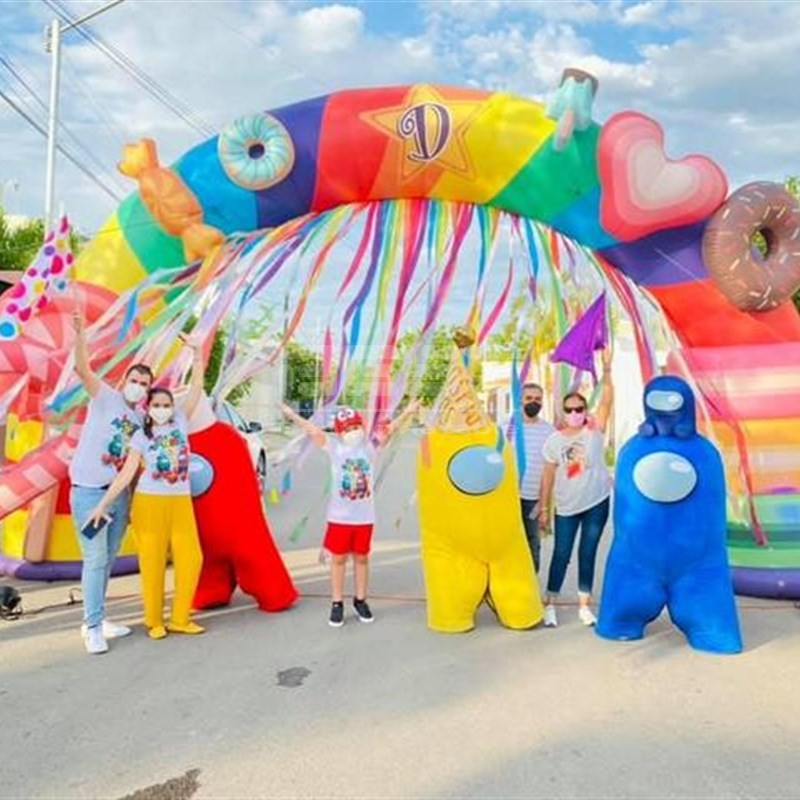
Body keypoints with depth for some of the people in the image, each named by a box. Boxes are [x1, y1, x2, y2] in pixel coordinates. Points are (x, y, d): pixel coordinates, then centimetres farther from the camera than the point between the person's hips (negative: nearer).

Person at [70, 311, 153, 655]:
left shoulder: (142, 419, 10)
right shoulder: (106, 397, -6)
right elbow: (82, 369, -23)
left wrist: (133, 500, 10)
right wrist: (80, 334, -39)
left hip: (120, 495, 6)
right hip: (89, 492, -6)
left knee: (108, 560, 13)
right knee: (95, 559, -4)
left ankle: (96, 620, 27)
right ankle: (93, 627, 6)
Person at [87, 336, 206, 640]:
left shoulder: (180, 421, 5)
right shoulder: (141, 435, 1)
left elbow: (197, 387, -1)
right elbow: (127, 473, -3)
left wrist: (196, 352, -7)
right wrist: (104, 504, -10)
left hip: (181, 503, 2)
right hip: (149, 503, -2)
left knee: (191, 559, -1)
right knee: (153, 564, 3)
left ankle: (179, 619, 15)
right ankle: (154, 621, 19)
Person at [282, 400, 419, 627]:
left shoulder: (369, 446, 1)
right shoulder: (334, 447, -4)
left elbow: (389, 429, -4)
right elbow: (313, 430, -13)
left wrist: (407, 412, -15)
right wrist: (292, 416, -23)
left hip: (365, 516, 2)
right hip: (339, 516, -1)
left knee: (361, 558, 13)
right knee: (338, 559, 7)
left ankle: (360, 600, 29)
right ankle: (337, 604, 19)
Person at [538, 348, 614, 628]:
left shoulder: (595, 431, -4)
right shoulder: (554, 440, -4)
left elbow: (607, 400, -16)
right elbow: (548, 476, -1)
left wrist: (606, 369, -26)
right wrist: (544, 508, -2)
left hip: (597, 502, 1)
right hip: (567, 507, 0)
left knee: (588, 553, 9)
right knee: (561, 555, 3)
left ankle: (584, 605, 20)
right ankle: (549, 605, 14)